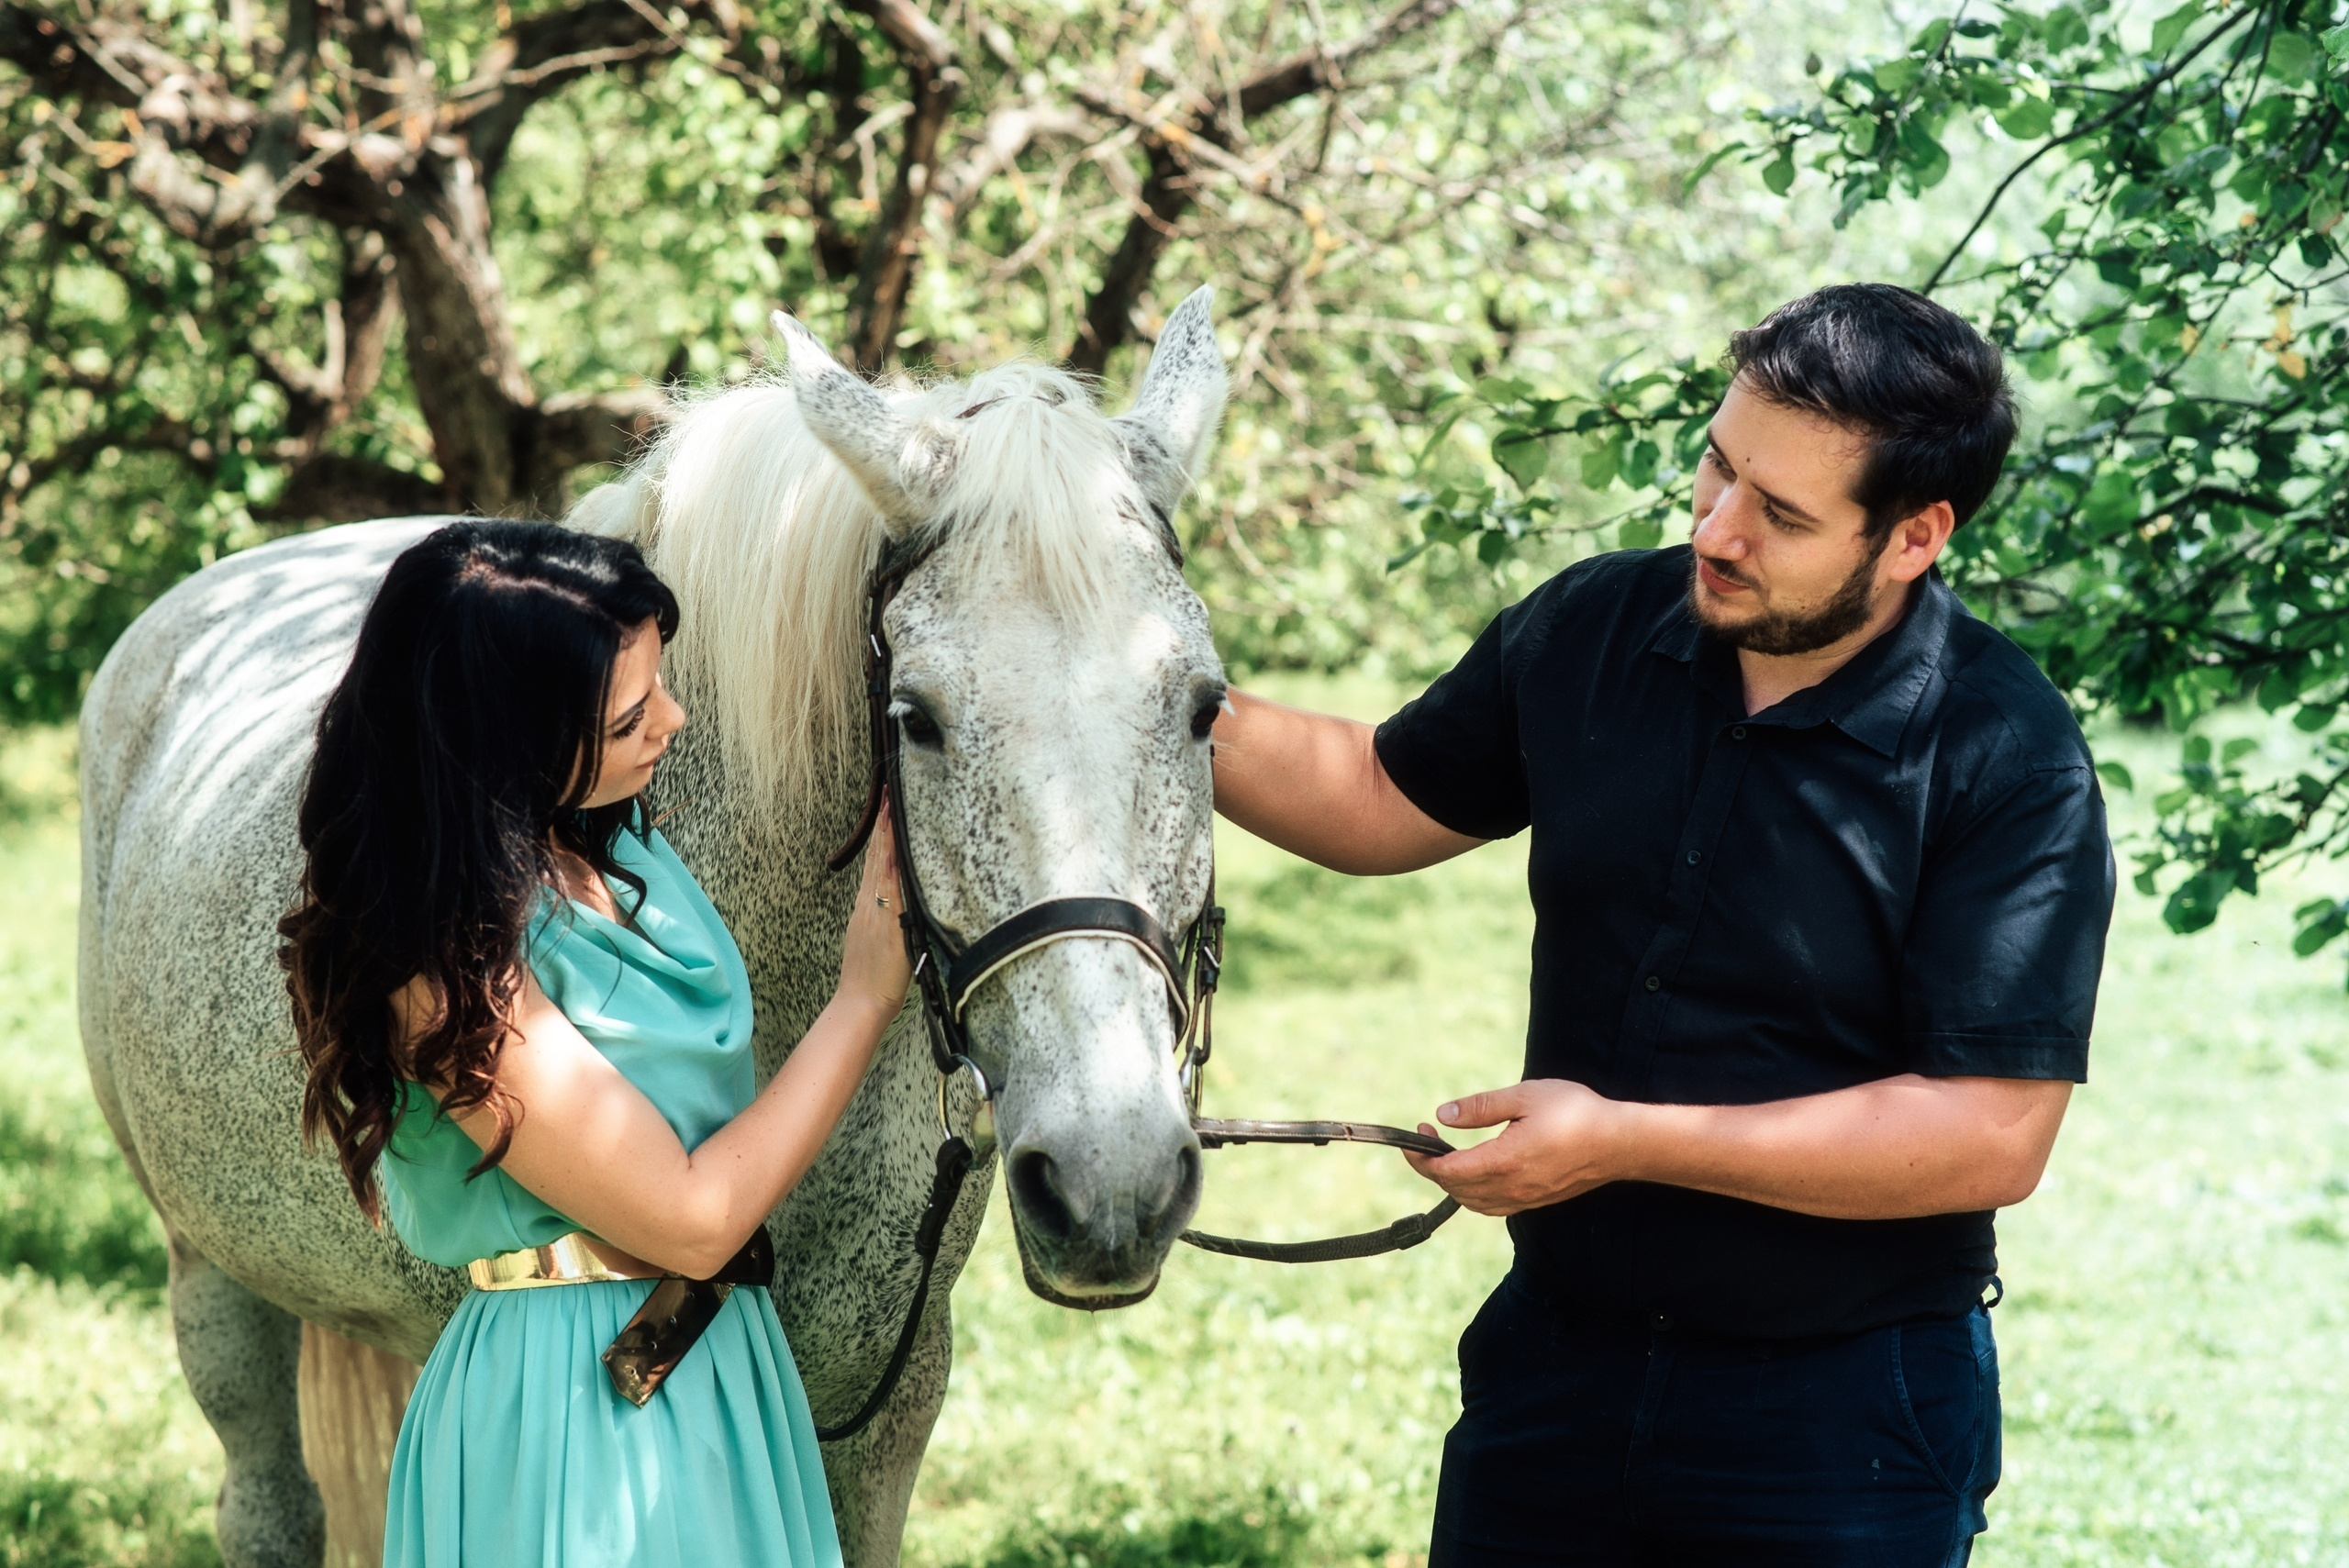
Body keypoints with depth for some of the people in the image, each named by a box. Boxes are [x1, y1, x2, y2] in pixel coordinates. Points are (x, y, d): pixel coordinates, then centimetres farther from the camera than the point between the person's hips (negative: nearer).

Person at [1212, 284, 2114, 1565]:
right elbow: (1384, 803, 14)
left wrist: (1623, 1141, -24)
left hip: (1844, 1415, -5)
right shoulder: (1594, 633, -2)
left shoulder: (2010, 769, -19)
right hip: (1555, 1361, 5)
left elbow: (1992, 1138, -24)